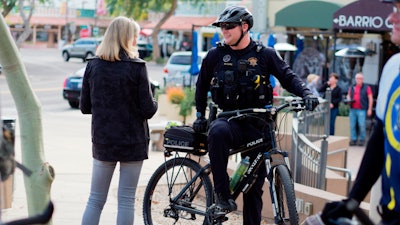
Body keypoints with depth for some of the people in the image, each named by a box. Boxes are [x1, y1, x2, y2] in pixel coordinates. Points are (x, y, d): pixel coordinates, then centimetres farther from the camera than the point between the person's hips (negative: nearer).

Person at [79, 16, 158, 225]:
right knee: (126, 201, 4)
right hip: (132, 142, -3)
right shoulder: (136, 67, -11)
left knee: (95, 200, 11)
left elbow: (85, 107, 4)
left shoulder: (93, 65, 0)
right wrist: (154, 104, 11)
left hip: (102, 141, 3)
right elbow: (148, 110, -11)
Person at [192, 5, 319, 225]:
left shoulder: (265, 54, 0)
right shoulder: (215, 55, 3)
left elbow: (288, 77, 0)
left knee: (254, 185, 2)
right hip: (229, 119, 0)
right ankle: (222, 193, -28)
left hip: (256, 125, 0)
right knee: (217, 132, -38)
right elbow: (202, 85, 17)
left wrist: (306, 93, -18)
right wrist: (200, 114, 14)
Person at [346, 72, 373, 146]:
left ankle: (362, 140, 1)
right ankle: (353, 139, 10)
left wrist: (369, 109, -5)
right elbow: (348, 96, 28)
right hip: (352, 109, 4)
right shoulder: (352, 88, 17)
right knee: (352, 125, 3)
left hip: (361, 110, -4)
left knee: (362, 125, -9)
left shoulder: (366, 88, 4)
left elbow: (370, 99, 2)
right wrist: (349, 99, 3)